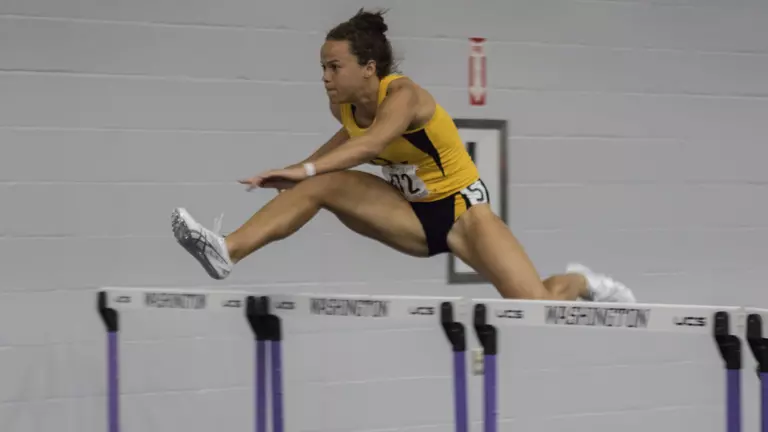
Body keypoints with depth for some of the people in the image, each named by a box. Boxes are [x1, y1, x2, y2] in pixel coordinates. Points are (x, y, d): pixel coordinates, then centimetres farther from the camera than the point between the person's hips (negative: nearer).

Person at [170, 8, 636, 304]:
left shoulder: (403, 94, -26)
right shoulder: (344, 105, -5)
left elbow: (371, 144, -46)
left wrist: (303, 170, -56)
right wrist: (302, 170, 6)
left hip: (462, 209, -6)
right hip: (413, 216, 6)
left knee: (536, 306, -21)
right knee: (322, 185, -18)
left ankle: (580, 283, 14)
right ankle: (228, 252, -24)